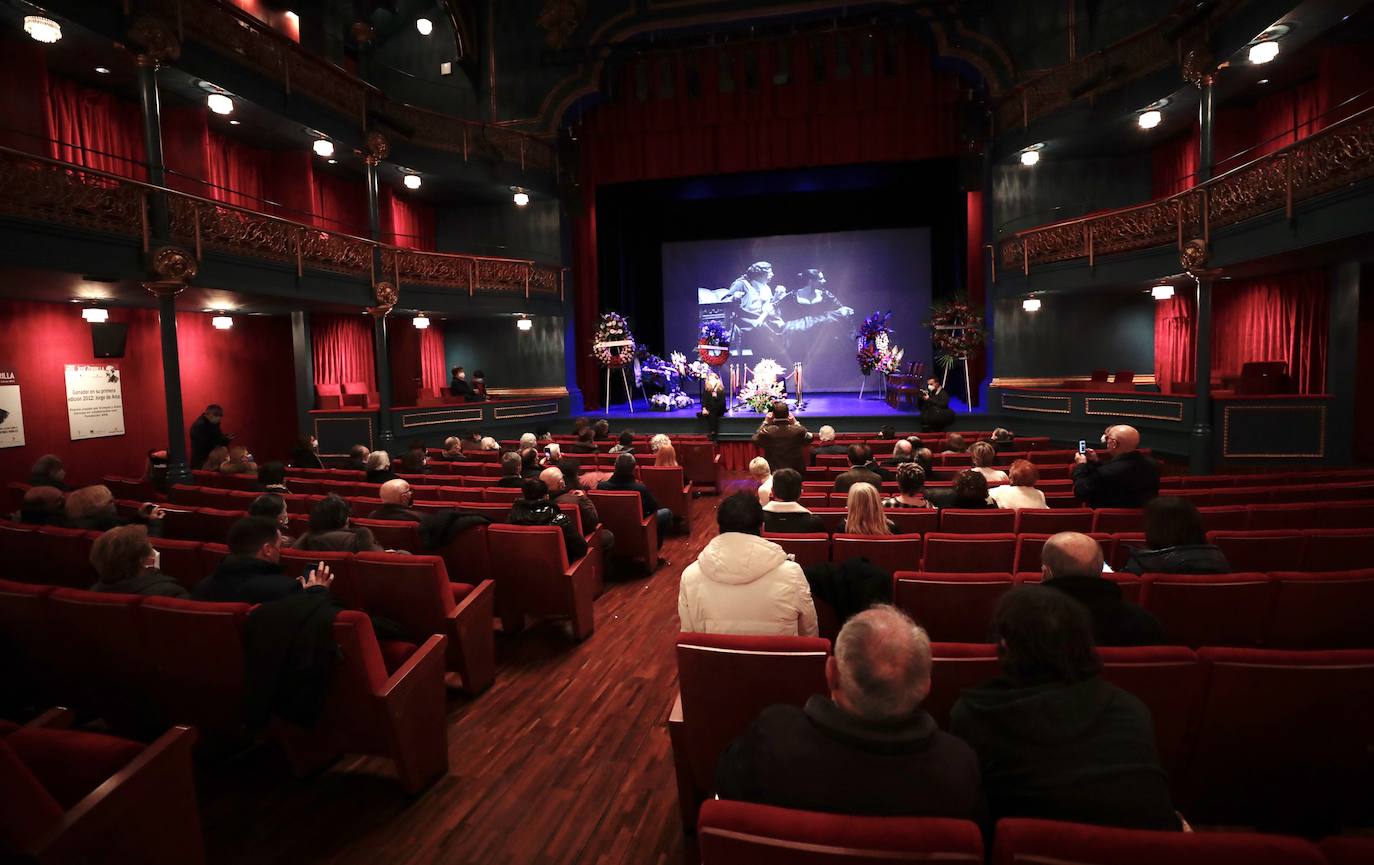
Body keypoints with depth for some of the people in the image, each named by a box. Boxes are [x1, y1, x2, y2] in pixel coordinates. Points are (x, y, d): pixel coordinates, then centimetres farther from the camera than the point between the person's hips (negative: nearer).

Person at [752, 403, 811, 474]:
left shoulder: (766, 431, -17)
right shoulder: (798, 430, -16)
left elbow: (755, 440, 5)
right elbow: (809, 438, 7)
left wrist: (765, 423, 5)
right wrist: (796, 423, 6)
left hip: (772, 472, 0)